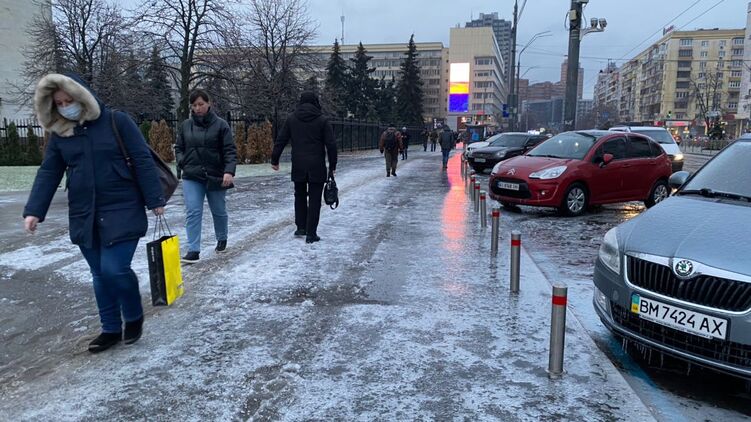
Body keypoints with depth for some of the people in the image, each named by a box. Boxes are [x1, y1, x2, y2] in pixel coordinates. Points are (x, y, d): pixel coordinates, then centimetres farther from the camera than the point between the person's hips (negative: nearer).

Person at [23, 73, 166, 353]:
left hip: (123, 211, -5)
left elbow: (143, 161, -7)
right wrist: (33, 211, -2)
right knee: (100, 275, 10)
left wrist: (155, 200, -11)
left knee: (115, 269, -11)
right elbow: (48, 173, 8)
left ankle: (135, 317, 16)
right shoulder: (59, 133, 7)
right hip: (83, 216, 5)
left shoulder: (116, 121, -6)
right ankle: (111, 329, 25)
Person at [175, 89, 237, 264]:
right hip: (192, 177, 2)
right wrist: (182, 163, -3)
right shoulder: (185, 125, 6)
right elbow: (179, 148, 16)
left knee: (219, 211, 14)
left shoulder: (220, 125, -4)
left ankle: (222, 239, 39)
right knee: (193, 213, -8)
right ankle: (193, 250, -6)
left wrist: (229, 171, -21)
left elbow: (230, 150, -9)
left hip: (216, 177, -2)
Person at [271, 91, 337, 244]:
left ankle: (301, 227, 22)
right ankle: (311, 233, 2)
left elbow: (280, 141, 5)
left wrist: (274, 160, 13)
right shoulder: (323, 120, -3)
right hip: (317, 167, -2)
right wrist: (332, 166, 3)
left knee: (299, 196, 20)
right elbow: (331, 144, -5)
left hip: (298, 167, 3)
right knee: (314, 199, 3)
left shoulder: (291, 119, 4)